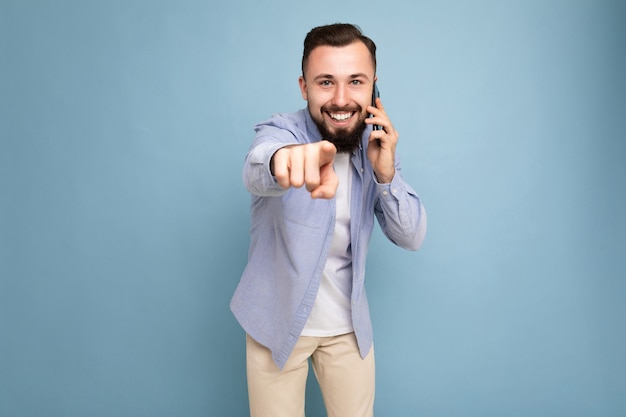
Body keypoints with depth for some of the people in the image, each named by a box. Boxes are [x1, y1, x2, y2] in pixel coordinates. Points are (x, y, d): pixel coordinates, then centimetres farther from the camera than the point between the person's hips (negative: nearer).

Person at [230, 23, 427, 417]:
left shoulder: (376, 145, -4)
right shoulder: (281, 130, -16)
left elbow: (412, 238, -4)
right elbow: (257, 170, -41)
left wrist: (386, 173, -21)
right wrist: (285, 159, -65)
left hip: (349, 326, 3)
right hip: (278, 323, -3)